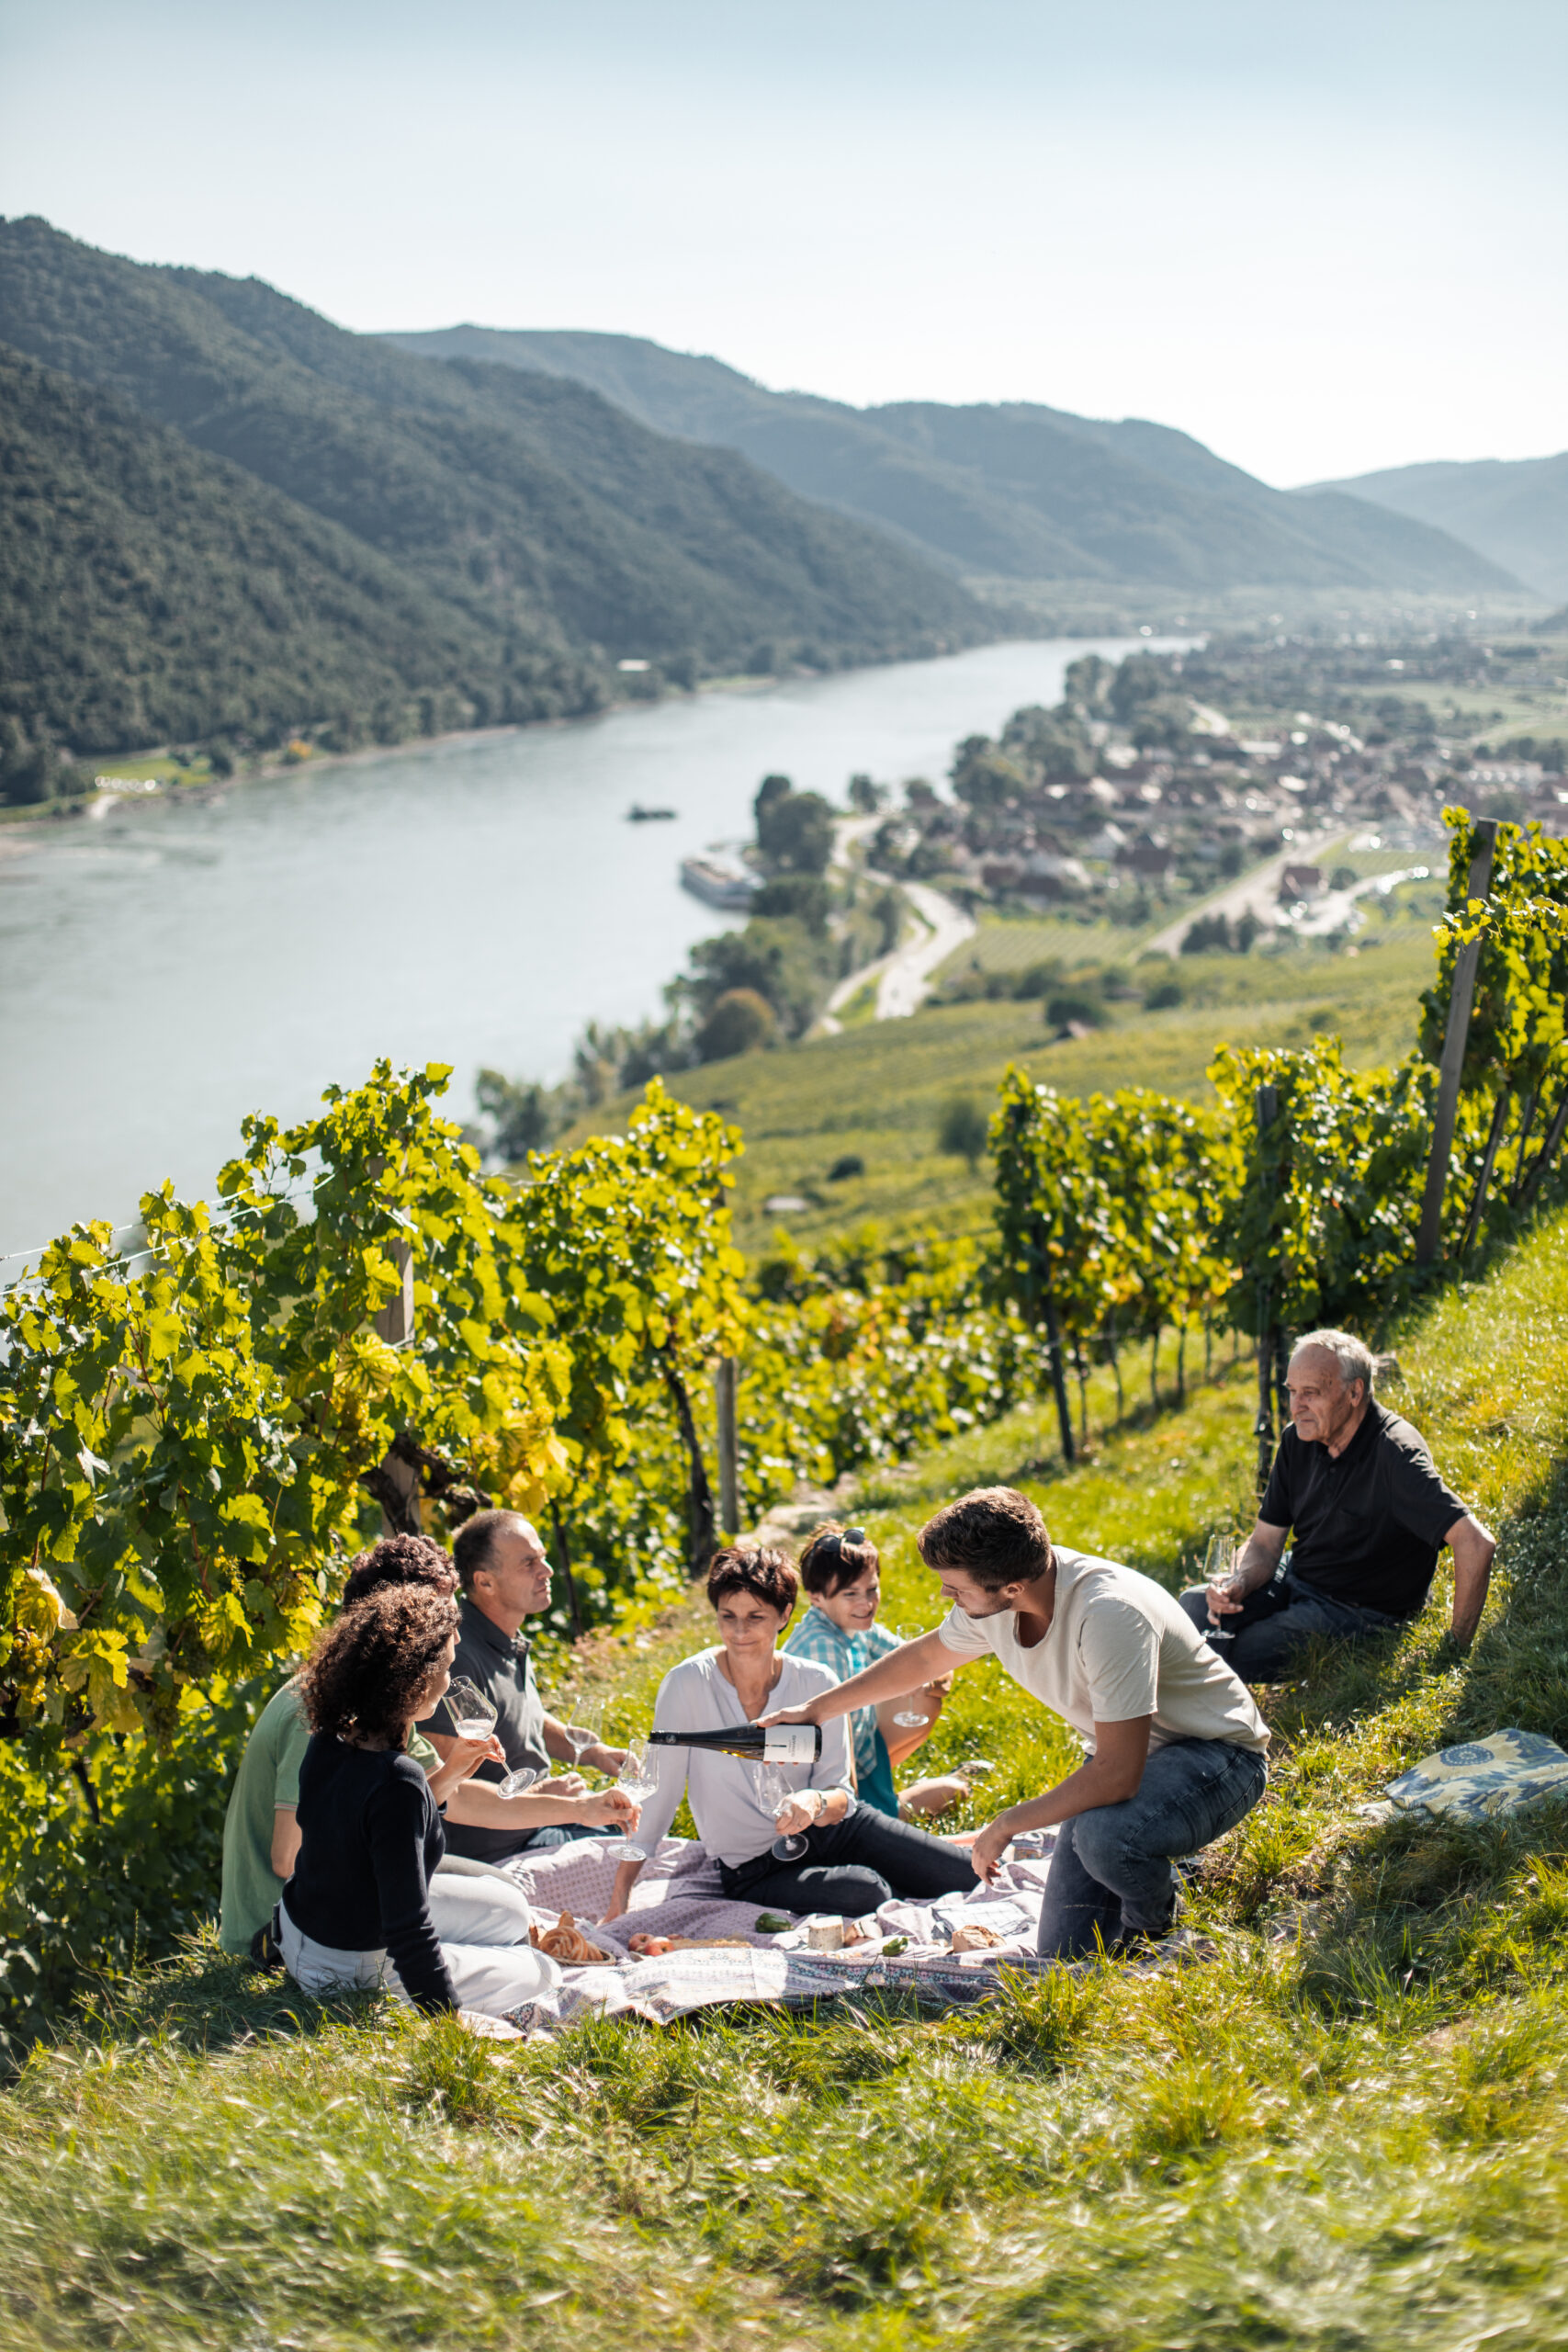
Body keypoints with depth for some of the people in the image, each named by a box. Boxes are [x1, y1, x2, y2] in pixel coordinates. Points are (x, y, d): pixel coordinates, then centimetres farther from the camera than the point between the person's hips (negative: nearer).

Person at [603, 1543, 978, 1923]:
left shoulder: (817, 1683, -9)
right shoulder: (688, 1685, -18)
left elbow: (841, 1797, -6)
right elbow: (658, 1792, -14)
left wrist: (816, 1803, -31)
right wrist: (619, 1898, -15)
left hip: (829, 1831, 3)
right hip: (756, 1871, -3)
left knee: (966, 1876, -9)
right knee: (866, 1893, -28)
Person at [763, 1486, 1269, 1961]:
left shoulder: (1109, 1613, -36)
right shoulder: (990, 1597, -12)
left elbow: (1117, 1775, -36)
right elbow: (923, 1656, 11)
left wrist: (1008, 1824, -25)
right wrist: (817, 1708, 17)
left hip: (1216, 1750, -7)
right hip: (1122, 1753, 7)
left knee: (1104, 1834, -38)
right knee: (1065, 1953, -1)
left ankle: (1154, 1924, -5)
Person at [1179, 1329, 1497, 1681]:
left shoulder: (1394, 1454, -27)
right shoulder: (1297, 1441, -4)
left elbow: (1476, 1544, -34)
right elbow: (1265, 1543, 2)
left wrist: (1457, 1649, -29)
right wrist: (1238, 1585, -21)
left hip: (1359, 1611, -7)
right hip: (1296, 1580, 7)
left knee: (1241, 1654, -23)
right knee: (1194, 1607, -8)